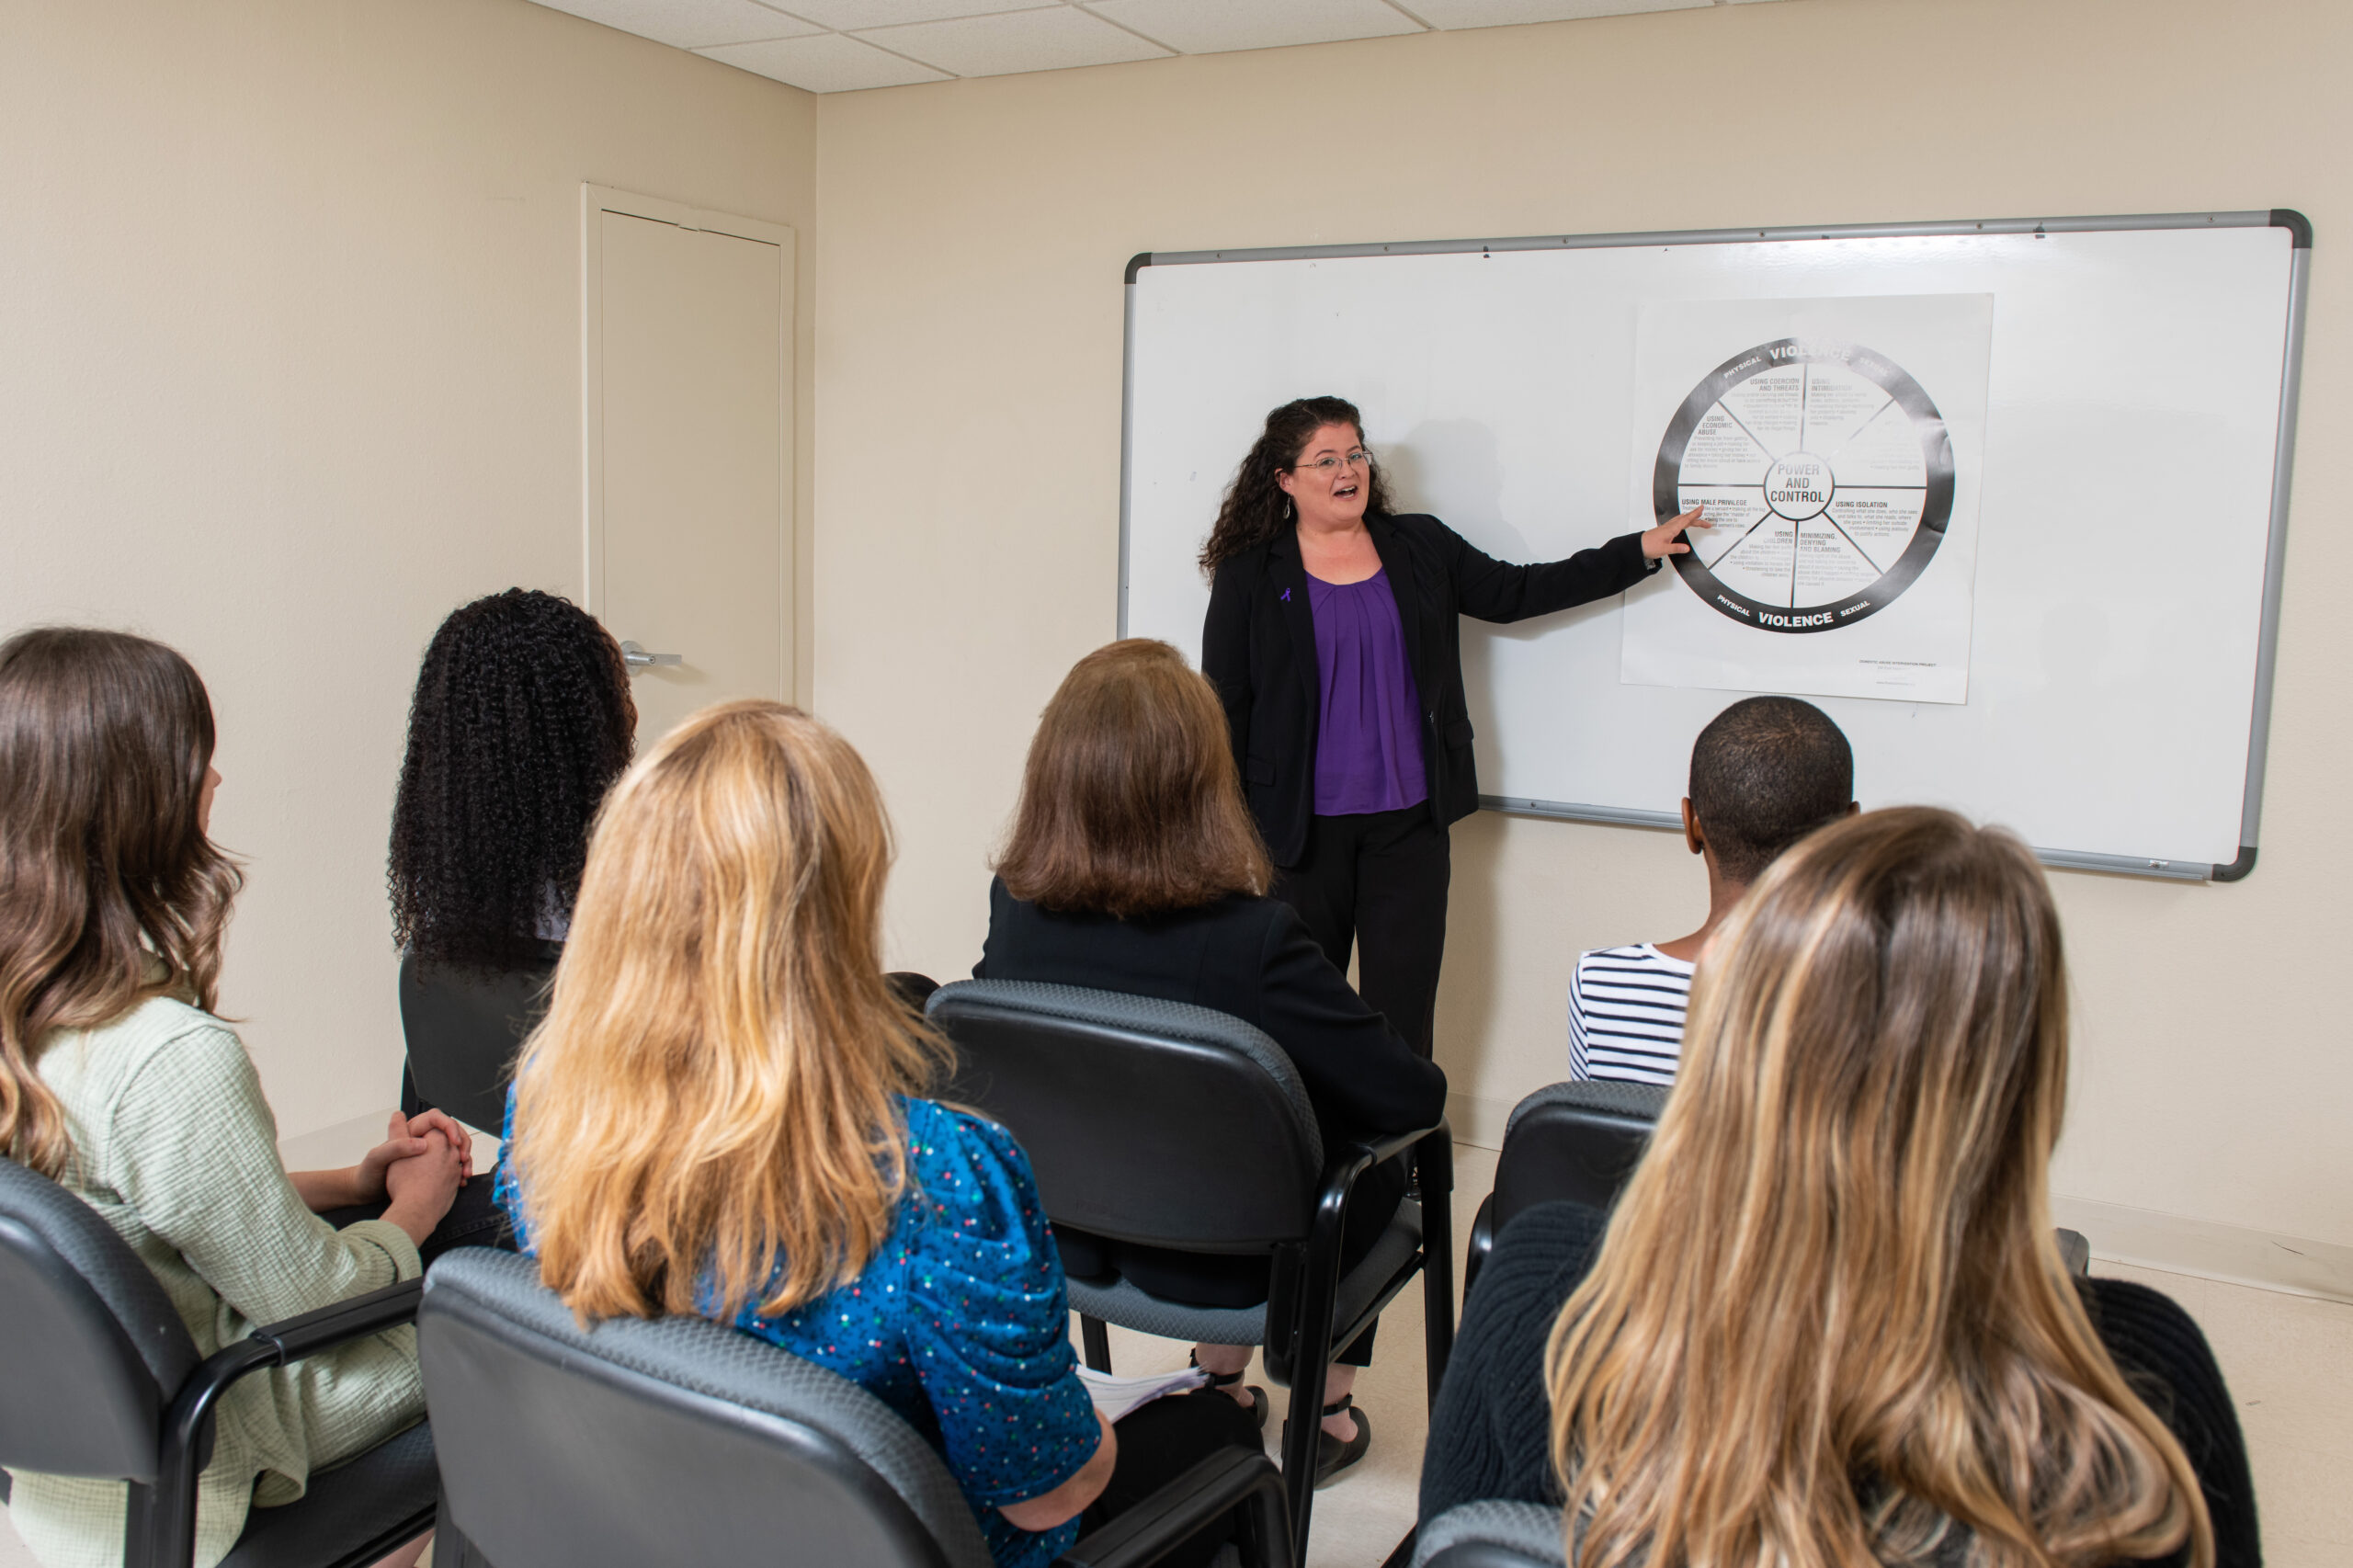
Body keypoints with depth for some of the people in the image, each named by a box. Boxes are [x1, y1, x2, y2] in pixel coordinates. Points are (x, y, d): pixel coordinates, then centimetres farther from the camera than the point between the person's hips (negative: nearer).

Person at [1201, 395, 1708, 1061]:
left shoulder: (1420, 547, 9)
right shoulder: (1250, 576, -1)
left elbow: (1514, 592, 13)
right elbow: (1224, 711, -1)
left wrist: (1641, 551, 9)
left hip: (1408, 824, 3)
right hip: (1302, 830, -2)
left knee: (1404, 1012, 4)